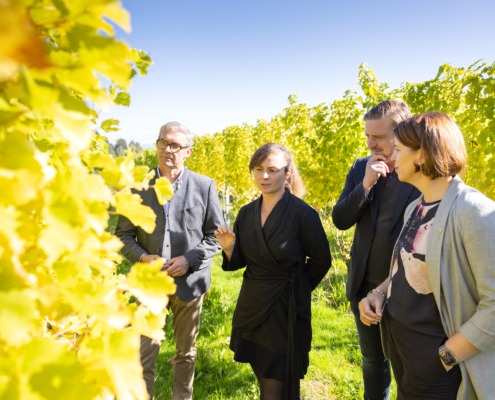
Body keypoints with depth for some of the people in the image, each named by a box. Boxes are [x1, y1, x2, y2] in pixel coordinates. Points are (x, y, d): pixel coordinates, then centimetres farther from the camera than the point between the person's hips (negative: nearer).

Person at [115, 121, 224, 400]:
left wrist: (189, 259, -15)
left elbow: (216, 235, -1)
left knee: (186, 354, 16)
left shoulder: (205, 186, -3)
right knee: (144, 354, 5)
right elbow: (124, 234, 4)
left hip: (189, 281, 0)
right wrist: (142, 257, -14)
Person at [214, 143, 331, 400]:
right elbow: (241, 262, 6)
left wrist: (295, 289, 3)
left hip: (286, 308, -5)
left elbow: (321, 261, -5)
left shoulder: (303, 214, -15)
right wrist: (229, 248, -15)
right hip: (252, 306, 6)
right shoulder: (247, 213, 1)